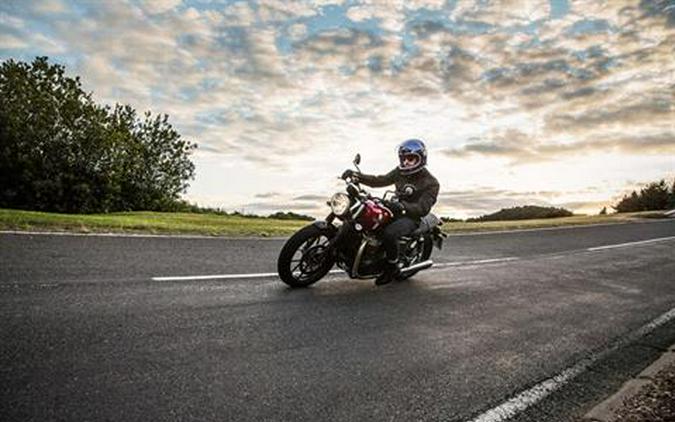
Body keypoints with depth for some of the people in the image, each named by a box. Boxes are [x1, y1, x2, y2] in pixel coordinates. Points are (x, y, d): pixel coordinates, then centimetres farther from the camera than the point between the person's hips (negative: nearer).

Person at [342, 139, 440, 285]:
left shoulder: (431, 183, -11)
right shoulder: (400, 172, 8)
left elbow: (423, 208, -22)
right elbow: (380, 181, 6)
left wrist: (402, 206, -40)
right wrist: (357, 176, -9)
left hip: (413, 217, -7)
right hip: (397, 211, 7)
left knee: (389, 233, -35)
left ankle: (393, 267, -12)